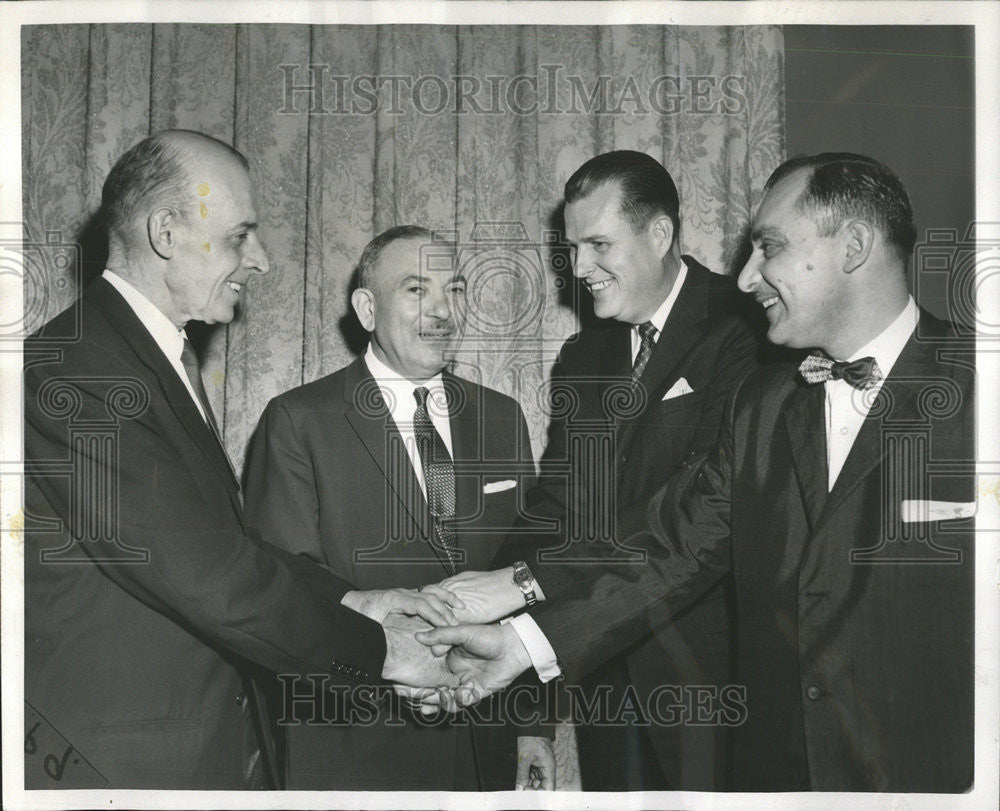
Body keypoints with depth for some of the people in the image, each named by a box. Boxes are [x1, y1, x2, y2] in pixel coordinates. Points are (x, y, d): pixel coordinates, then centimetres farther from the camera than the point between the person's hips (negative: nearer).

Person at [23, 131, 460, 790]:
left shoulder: (168, 358, 11)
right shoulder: (71, 371, -21)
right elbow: (207, 575, -25)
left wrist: (350, 601, 0)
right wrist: (374, 647, -16)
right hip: (125, 763, -9)